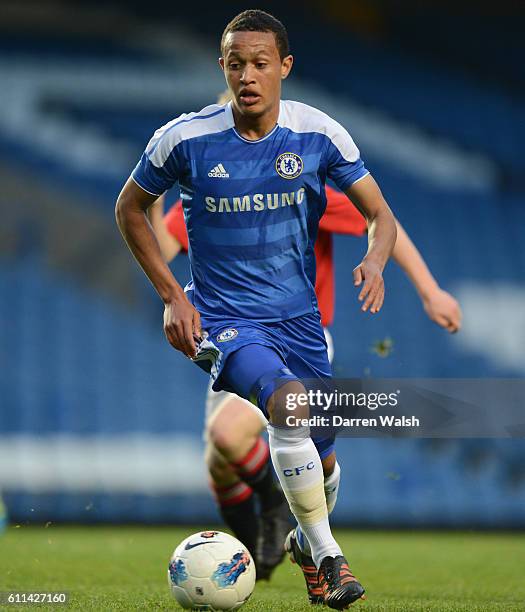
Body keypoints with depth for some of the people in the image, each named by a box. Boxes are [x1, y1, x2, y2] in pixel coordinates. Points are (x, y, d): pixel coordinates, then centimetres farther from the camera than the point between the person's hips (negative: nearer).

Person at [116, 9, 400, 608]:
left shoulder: (319, 134, -6)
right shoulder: (185, 139, -10)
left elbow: (380, 214, 1)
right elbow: (129, 209, 5)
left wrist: (374, 261, -22)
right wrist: (172, 296, -3)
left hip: (299, 319, 3)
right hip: (225, 321, -3)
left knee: (321, 463, 11)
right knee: (290, 402, -32)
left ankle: (312, 549, 45)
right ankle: (330, 558, -21)